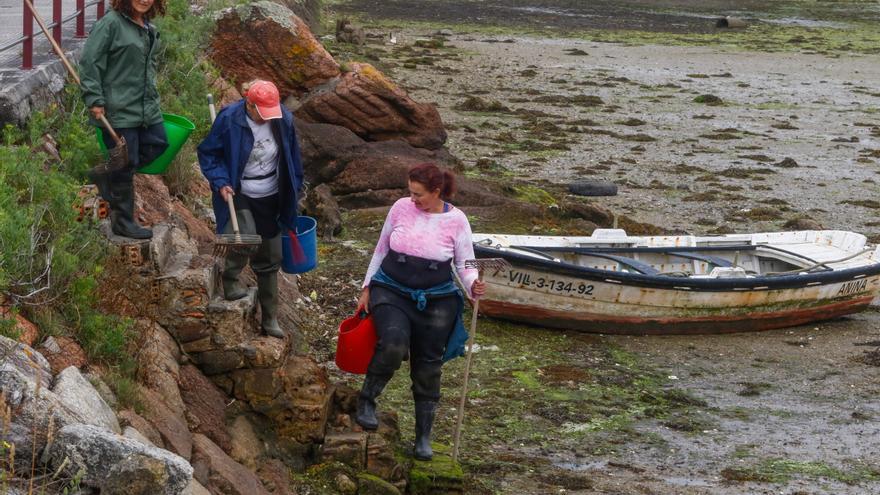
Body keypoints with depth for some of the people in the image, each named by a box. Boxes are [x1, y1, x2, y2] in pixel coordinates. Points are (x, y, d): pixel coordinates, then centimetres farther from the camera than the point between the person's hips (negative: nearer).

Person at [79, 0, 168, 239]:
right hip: (118, 110, -8)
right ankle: (123, 222, 13)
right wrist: (95, 101, -18)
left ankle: (103, 174, 22)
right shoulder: (111, 23, -14)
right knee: (125, 166, -1)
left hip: (147, 108, 8)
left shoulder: (150, 30, 10)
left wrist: (153, 98, 22)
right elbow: (89, 61, -15)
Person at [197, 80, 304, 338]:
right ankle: (230, 279, 0)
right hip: (238, 196, -4)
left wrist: (293, 189, 14)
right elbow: (208, 153, -6)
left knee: (269, 259, 9)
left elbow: (292, 159, 10)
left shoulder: (283, 120, -6)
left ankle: (270, 317, 22)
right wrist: (220, 182, -18)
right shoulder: (229, 119, -17)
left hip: (270, 199, 4)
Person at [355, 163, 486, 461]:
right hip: (391, 292, 0)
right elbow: (381, 249, 10)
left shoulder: (456, 220, -6)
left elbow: (464, 264, -1)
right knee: (393, 344, -30)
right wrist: (367, 288, 11)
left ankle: (423, 436, 22)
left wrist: (473, 285, -23)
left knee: (428, 369, 7)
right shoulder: (401, 208, -2)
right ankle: (366, 400, -9)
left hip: (435, 302, 0)